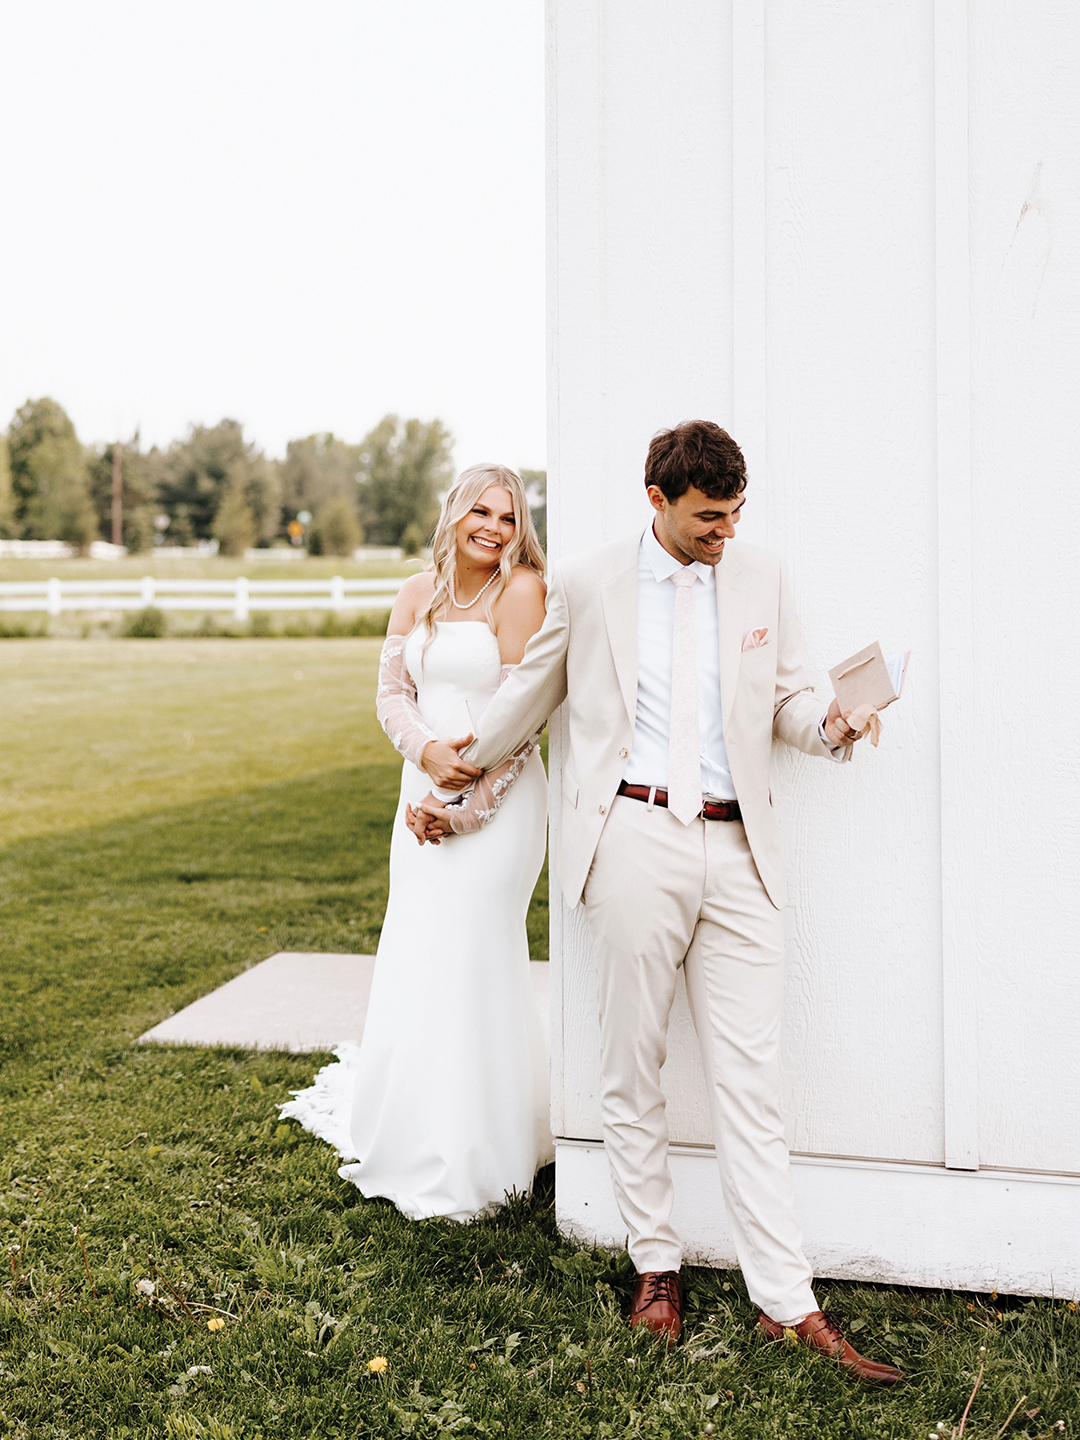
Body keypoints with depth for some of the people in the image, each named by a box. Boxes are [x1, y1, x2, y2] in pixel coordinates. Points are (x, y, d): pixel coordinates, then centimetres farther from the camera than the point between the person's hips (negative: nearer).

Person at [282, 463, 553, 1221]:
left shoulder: (521, 591, -9)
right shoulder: (417, 594, 10)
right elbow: (392, 692, 6)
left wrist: (464, 809, -13)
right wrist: (429, 753, -15)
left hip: (498, 798, -6)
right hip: (426, 791, 6)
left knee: (472, 963, -1)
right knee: (416, 963, 11)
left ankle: (473, 1161, 14)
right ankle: (413, 1136, 30)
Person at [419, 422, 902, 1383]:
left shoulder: (764, 581, 11)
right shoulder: (586, 585, 4)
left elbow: (788, 695, 16)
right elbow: (528, 699, 17)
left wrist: (831, 725, -7)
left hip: (737, 851, 2)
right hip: (634, 842, -1)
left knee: (752, 1080, 1)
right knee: (633, 1072, 6)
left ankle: (788, 1303, 6)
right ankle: (656, 1267, 23)